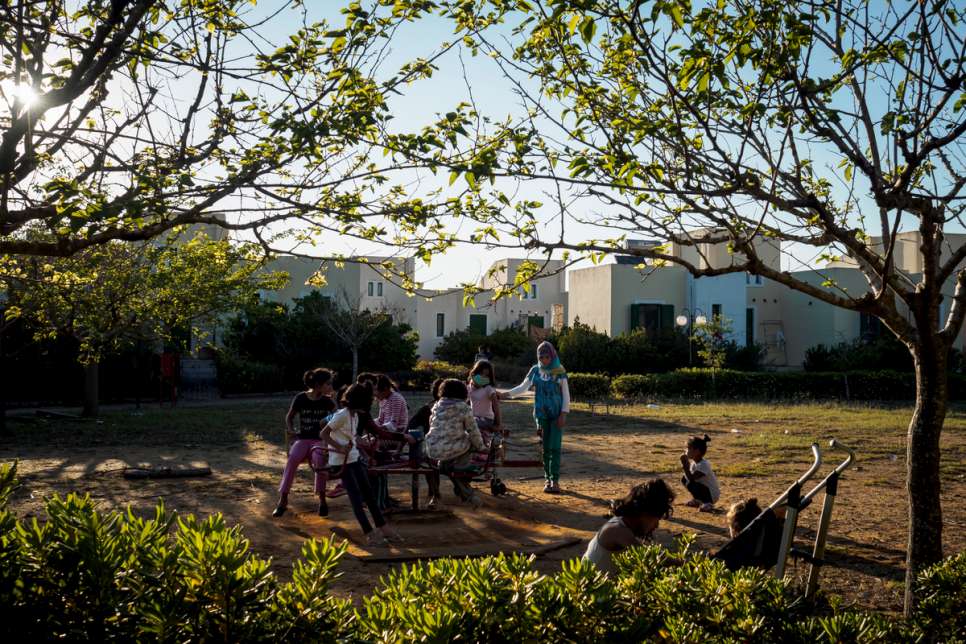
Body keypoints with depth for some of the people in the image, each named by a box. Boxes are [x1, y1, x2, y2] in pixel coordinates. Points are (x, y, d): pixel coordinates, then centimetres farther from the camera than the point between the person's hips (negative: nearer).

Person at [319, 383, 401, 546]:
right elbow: (323, 434, -16)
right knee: (356, 497, -6)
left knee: (368, 493, 9)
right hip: (341, 461, -9)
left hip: (353, 458, 9)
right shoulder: (342, 415, -17)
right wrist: (339, 448, -24)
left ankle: (383, 527, 15)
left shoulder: (355, 415, 9)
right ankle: (370, 534, -3)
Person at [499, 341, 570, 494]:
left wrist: (564, 414, -9)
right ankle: (548, 480, 12)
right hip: (542, 414, 2)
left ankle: (555, 480, -4)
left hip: (557, 414, -2)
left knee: (555, 447, -7)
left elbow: (566, 394, -1)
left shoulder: (560, 371, -2)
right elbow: (523, 387, 2)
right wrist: (507, 393, -12)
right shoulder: (535, 370, 4)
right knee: (545, 448, 4)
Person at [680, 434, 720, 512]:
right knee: (684, 479, 4)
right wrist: (685, 463, -11)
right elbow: (689, 476, 0)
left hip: (712, 496, -9)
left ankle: (707, 503, -12)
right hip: (705, 489, 9)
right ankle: (697, 500, 17)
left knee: (690, 484, -28)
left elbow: (691, 478, -32)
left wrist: (685, 464, -31)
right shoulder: (694, 462, 2)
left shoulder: (703, 465, -25)